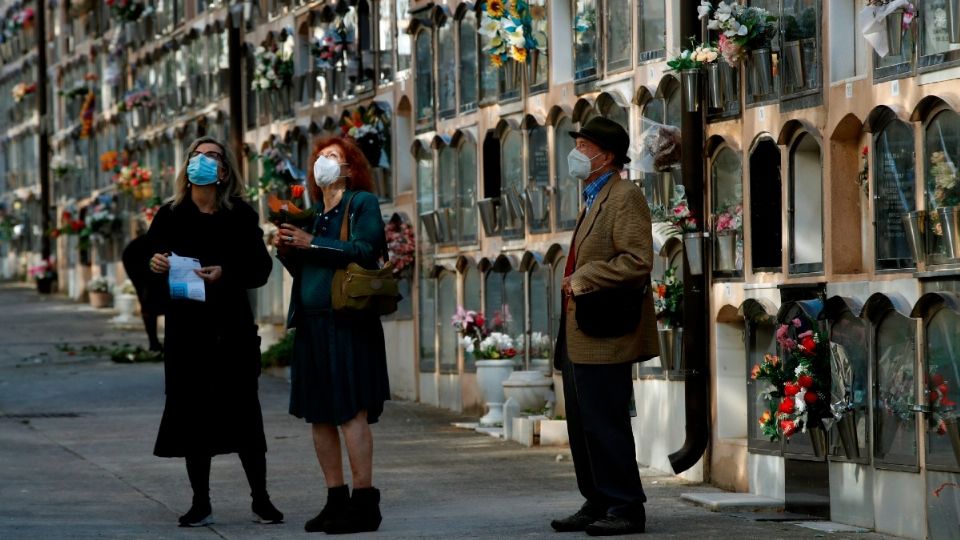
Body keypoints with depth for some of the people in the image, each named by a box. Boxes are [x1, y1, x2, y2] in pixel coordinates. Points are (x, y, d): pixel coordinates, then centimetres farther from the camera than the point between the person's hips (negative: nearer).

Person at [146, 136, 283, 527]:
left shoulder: (241, 216, 3)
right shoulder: (170, 216, 6)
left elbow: (260, 268, -2)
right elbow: (145, 261, 7)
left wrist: (224, 273, -18)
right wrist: (155, 266, -15)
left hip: (232, 329, -1)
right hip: (186, 329, 1)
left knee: (244, 413, -2)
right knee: (192, 413, 2)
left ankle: (260, 498, 8)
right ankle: (201, 503, 10)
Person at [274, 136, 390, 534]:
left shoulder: (363, 203, 1)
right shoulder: (313, 213, 20)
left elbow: (365, 250, -15)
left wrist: (312, 244, -15)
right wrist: (286, 250, 3)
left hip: (347, 322, -8)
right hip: (312, 323, 8)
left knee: (352, 412, -10)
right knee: (319, 415, 7)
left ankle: (364, 501, -8)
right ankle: (336, 499, 13)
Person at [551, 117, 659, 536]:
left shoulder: (625, 197, -11)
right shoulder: (591, 199, 21)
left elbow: (637, 263, -21)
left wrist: (583, 279, -16)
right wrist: (574, 282, 13)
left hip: (603, 339, -10)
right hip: (577, 338, 10)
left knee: (605, 425, -9)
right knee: (582, 426, 12)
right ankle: (598, 503, 19)